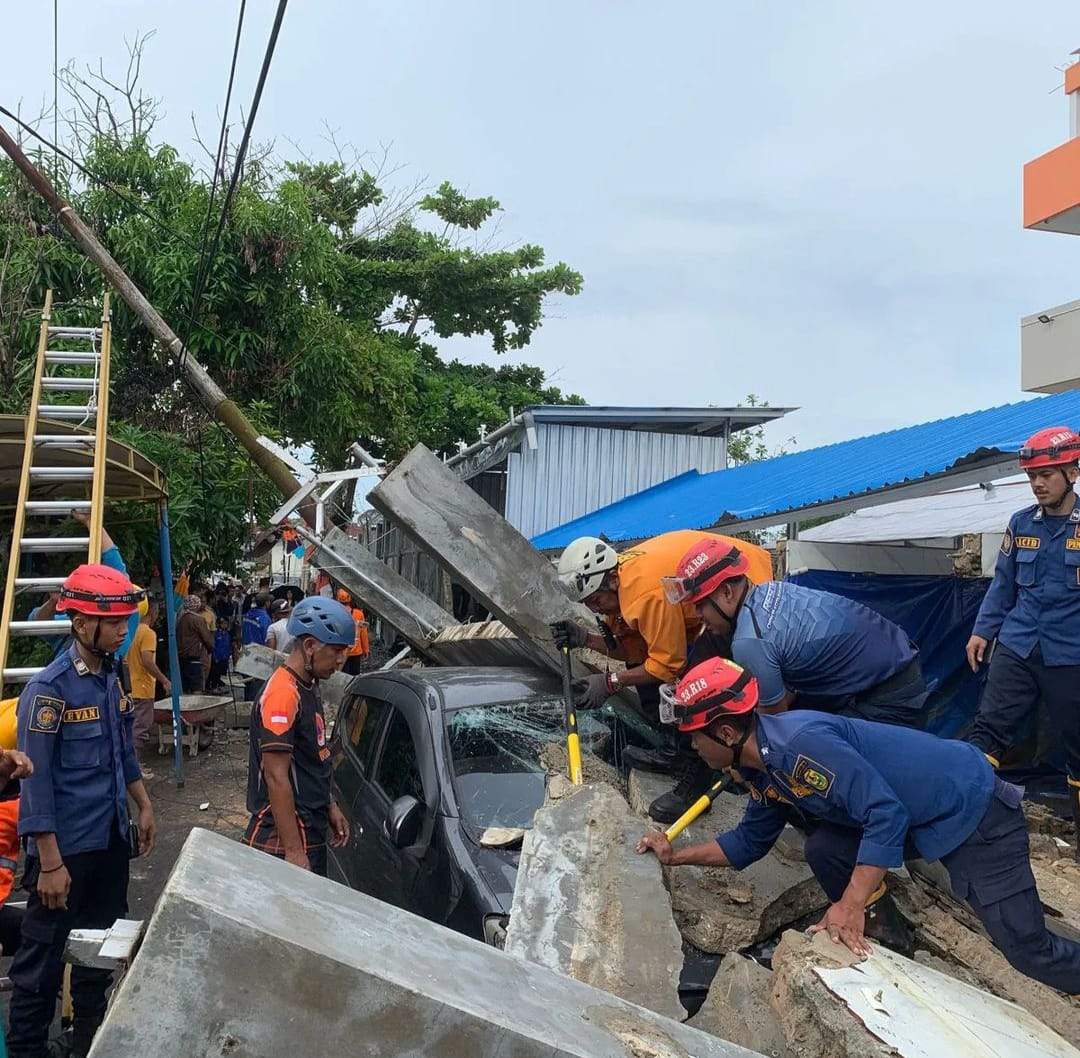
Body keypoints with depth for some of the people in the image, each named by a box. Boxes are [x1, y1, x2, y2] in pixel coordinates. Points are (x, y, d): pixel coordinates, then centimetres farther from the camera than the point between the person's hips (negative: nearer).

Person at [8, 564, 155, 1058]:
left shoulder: (109, 677, 4)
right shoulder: (49, 688, -19)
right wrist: (50, 863, -19)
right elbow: (36, 780, -19)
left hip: (110, 838, 8)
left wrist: (143, 805, 18)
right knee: (43, 960, 6)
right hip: (66, 846, -8)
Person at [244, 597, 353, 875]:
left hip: (311, 831, 10)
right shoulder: (283, 695, -22)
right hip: (285, 841, -10)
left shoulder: (308, 688, 10)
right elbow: (277, 778, -23)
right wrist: (294, 851, -23)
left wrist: (330, 806, 18)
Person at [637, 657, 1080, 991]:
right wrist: (676, 856, 12)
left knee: (1027, 950, -8)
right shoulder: (761, 768, 1)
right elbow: (749, 842, 16)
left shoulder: (800, 742, -29)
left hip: (974, 809, -8)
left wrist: (851, 905, -26)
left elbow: (887, 815, -30)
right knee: (823, 849, -4)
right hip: (918, 823, 8)